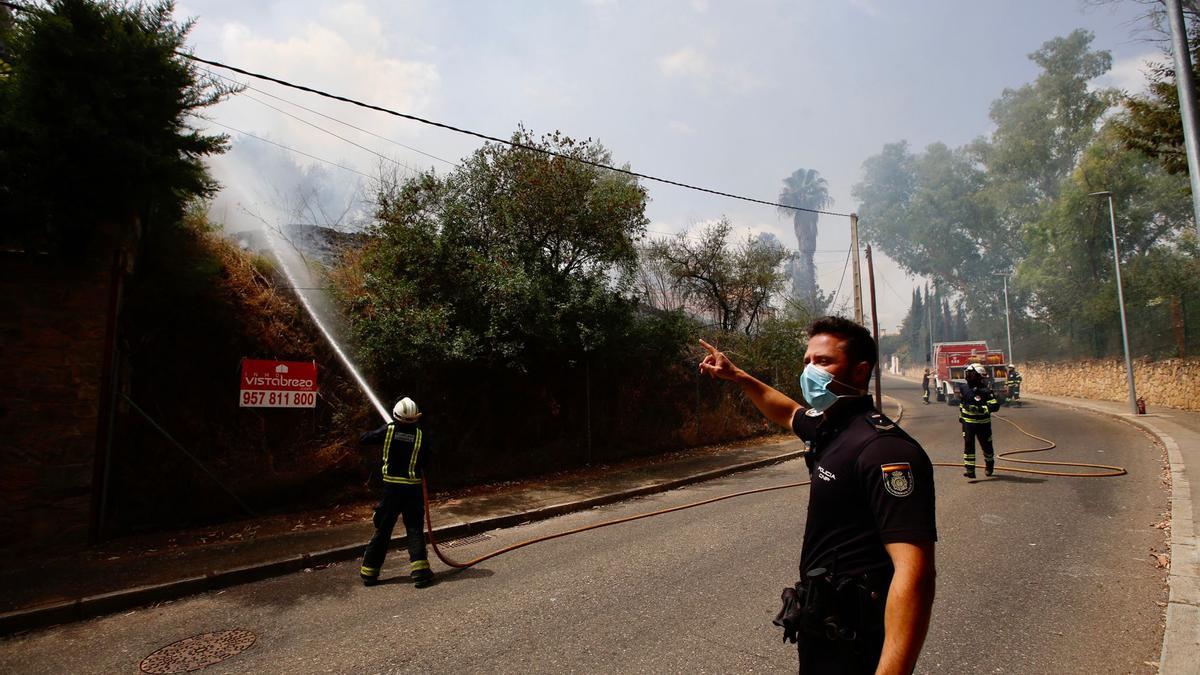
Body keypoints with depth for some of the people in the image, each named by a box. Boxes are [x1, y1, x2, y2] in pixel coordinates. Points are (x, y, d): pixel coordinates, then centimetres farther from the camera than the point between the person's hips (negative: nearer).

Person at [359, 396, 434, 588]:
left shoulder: (388, 430, -5)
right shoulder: (419, 435, -4)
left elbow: (363, 439, 3)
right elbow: (426, 460, 5)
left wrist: (380, 433, 18)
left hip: (391, 487, 1)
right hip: (413, 489, -1)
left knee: (383, 529, 12)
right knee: (415, 529, 6)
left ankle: (369, 572, 20)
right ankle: (419, 569, -2)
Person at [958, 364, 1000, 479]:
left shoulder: (986, 391, -13)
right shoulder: (963, 388, 4)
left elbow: (995, 406, -20)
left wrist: (981, 409, -31)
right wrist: (961, 415, 22)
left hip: (983, 423, -3)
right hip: (968, 422, 3)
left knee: (986, 445, 12)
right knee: (968, 444, -8)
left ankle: (989, 464, 39)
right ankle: (969, 468, -8)